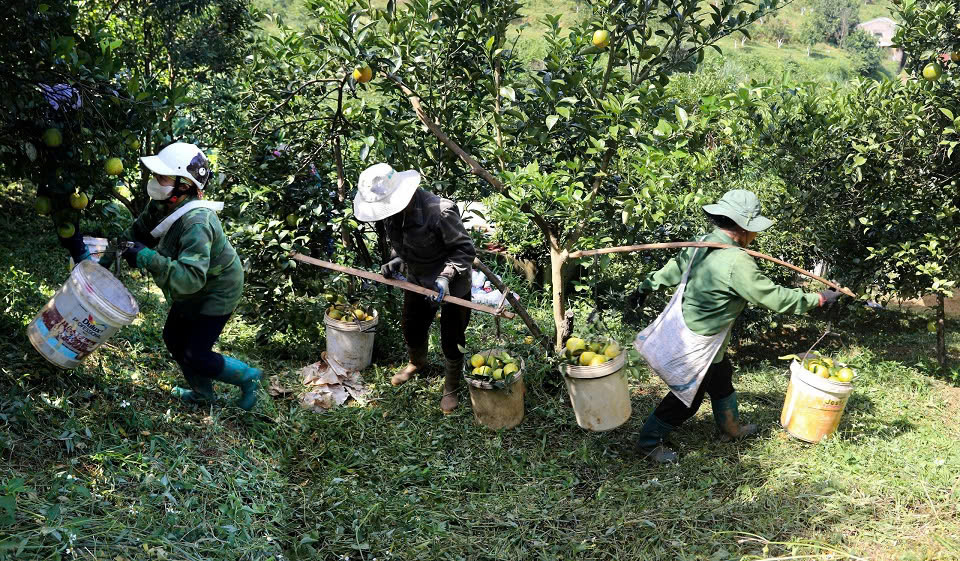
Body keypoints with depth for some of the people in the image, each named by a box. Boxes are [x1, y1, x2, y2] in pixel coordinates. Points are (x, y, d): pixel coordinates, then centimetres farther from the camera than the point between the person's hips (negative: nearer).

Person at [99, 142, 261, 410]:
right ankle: (202, 393, 39)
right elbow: (136, 233, 8)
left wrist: (146, 258, -45)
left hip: (216, 293, -9)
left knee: (195, 356, -6)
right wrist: (106, 257, 1)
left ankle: (248, 377, 17)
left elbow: (191, 277, -45)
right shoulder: (161, 206, -10)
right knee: (174, 339, 19)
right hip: (190, 294, 9)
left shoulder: (196, 223, -38)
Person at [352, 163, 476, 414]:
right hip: (417, 281, 7)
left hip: (451, 286, -7)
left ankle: (451, 389, 32)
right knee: (411, 327, 25)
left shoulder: (439, 212, -35)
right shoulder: (392, 211, -11)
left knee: (451, 341, 7)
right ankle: (417, 362, 58)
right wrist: (396, 261, -10)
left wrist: (446, 276, -34)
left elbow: (464, 248, -24)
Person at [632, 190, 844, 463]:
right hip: (700, 346, -9)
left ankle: (731, 428, 48)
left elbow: (675, 268, 14)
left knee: (722, 379, 27)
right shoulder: (737, 261, -29)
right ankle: (648, 441, 23)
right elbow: (773, 297, -24)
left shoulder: (703, 244, -2)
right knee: (687, 398, 9)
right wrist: (818, 299, -12)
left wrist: (647, 286, 29)